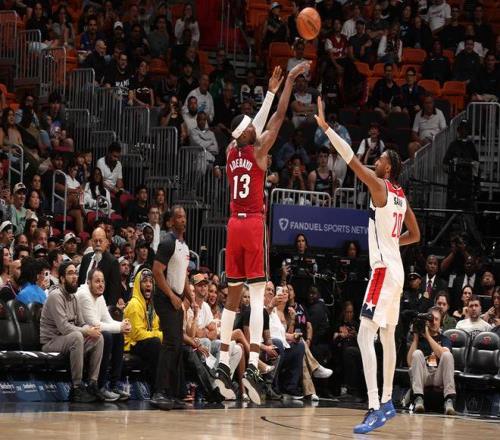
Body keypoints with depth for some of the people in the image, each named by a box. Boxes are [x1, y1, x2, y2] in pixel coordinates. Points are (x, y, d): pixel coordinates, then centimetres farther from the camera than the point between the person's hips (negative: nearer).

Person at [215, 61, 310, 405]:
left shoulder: (231, 152, 10)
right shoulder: (258, 151, -7)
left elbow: (260, 122, 24)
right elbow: (278, 117, -5)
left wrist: (272, 90, 30)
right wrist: (289, 83, 2)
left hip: (235, 225, 6)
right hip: (254, 225, -6)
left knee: (232, 297, 11)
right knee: (257, 298, -10)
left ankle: (224, 365, 9)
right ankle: (253, 367, -21)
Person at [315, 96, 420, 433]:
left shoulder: (380, 187, -11)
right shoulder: (401, 196, 14)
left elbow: (352, 160, -19)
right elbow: (415, 235, 24)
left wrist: (326, 127, -19)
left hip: (383, 270, -10)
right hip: (395, 270, 10)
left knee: (365, 337, -15)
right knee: (387, 337, 19)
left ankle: (375, 409, -24)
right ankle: (387, 402, 28)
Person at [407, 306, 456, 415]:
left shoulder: (444, 339, 16)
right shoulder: (419, 338, 16)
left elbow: (443, 355, -9)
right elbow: (410, 362, 1)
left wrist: (428, 336, -8)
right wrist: (415, 338, 0)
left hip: (439, 376, 0)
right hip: (422, 376, 0)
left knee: (447, 355, -26)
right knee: (417, 353, -25)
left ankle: (449, 400, -36)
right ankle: (418, 399, -37)